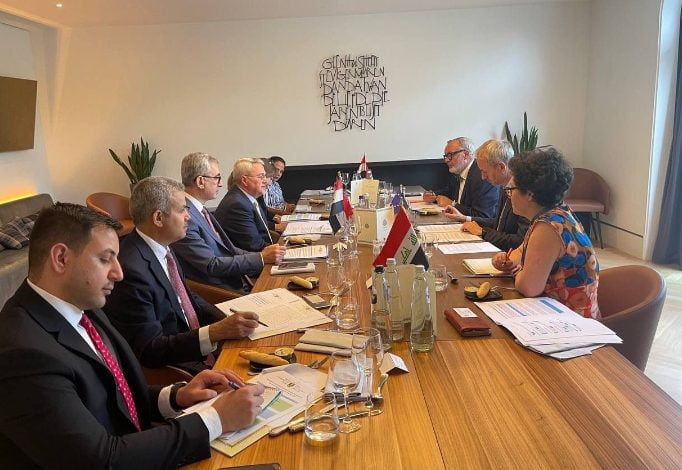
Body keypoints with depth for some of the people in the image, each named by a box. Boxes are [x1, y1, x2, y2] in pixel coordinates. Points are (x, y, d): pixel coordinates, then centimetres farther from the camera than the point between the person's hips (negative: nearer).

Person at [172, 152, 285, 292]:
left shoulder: (200, 210, 11)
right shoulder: (183, 217, -18)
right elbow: (211, 265, -20)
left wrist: (263, 254, -1)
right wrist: (261, 258, -18)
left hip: (238, 283, 9)